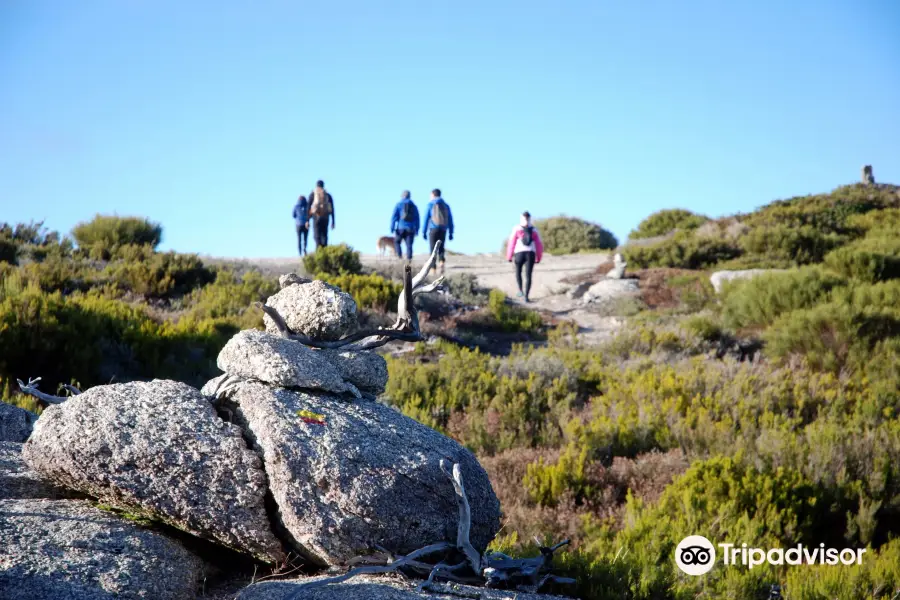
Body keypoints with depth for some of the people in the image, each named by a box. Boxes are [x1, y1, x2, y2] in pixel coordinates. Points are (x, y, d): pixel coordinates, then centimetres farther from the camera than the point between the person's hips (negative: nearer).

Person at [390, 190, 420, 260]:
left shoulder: (399, 205, 2)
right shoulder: (413, 206, 11)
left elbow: (394, 217, -4)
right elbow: (417, 219, 10)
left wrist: (392, 228, -4)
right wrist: (416, 230, 12)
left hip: (401, 228, -2)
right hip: (410, 229, 2)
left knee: (397, 242, 15)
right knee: (409, 245, 0)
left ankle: (400, 256, -1)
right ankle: (409, 260, -9)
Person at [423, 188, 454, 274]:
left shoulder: (430, 204, 1)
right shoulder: (446, 205, 11)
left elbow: (426, 219, -2)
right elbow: (450, 220, 8)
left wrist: (424, 232, 0)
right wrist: (451, 233, 10)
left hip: (433, 229, -3)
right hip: (443, 230, 3)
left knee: (433, 250, 3)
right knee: (441, 249, 11)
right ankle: (442, 262, -16)